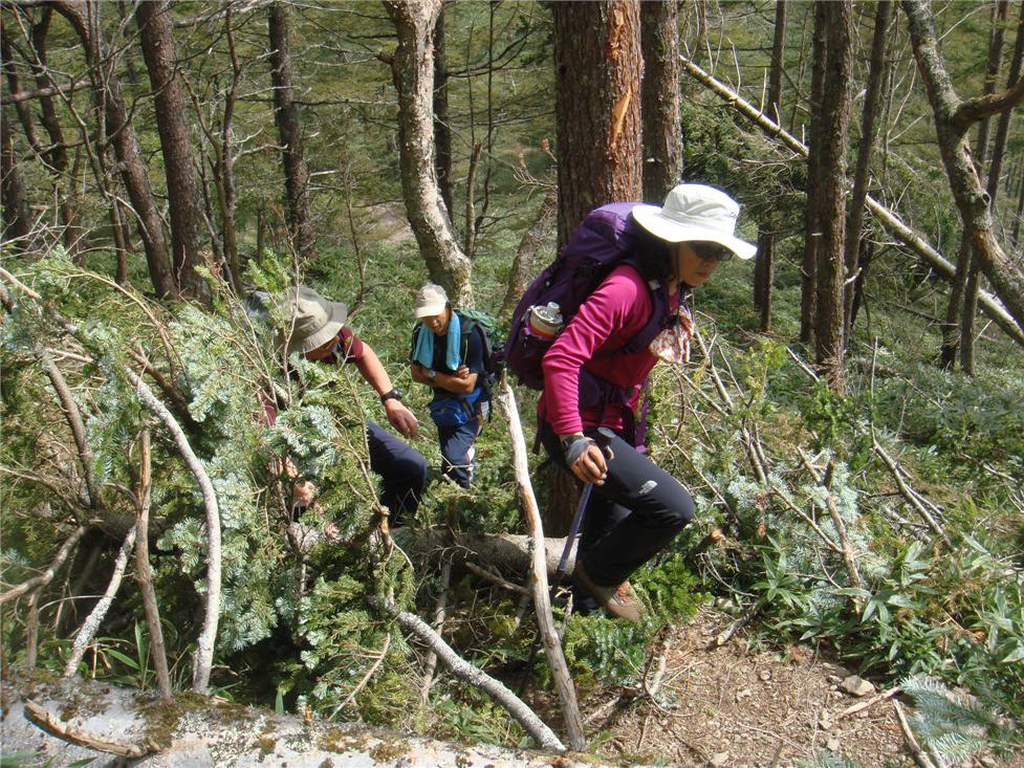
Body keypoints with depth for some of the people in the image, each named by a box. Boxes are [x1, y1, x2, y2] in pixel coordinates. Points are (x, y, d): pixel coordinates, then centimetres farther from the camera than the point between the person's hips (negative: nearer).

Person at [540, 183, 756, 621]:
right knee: (674, 508, -19)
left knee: (615, 526, 23)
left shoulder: (672, 290, 6)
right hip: (579, 427, -10)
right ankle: (598, 573, 7)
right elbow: (560, 359, -31)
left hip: (612, 424, 10)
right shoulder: (627, 287, -24)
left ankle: (589, 598, 48)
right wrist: (573, 441, -36)